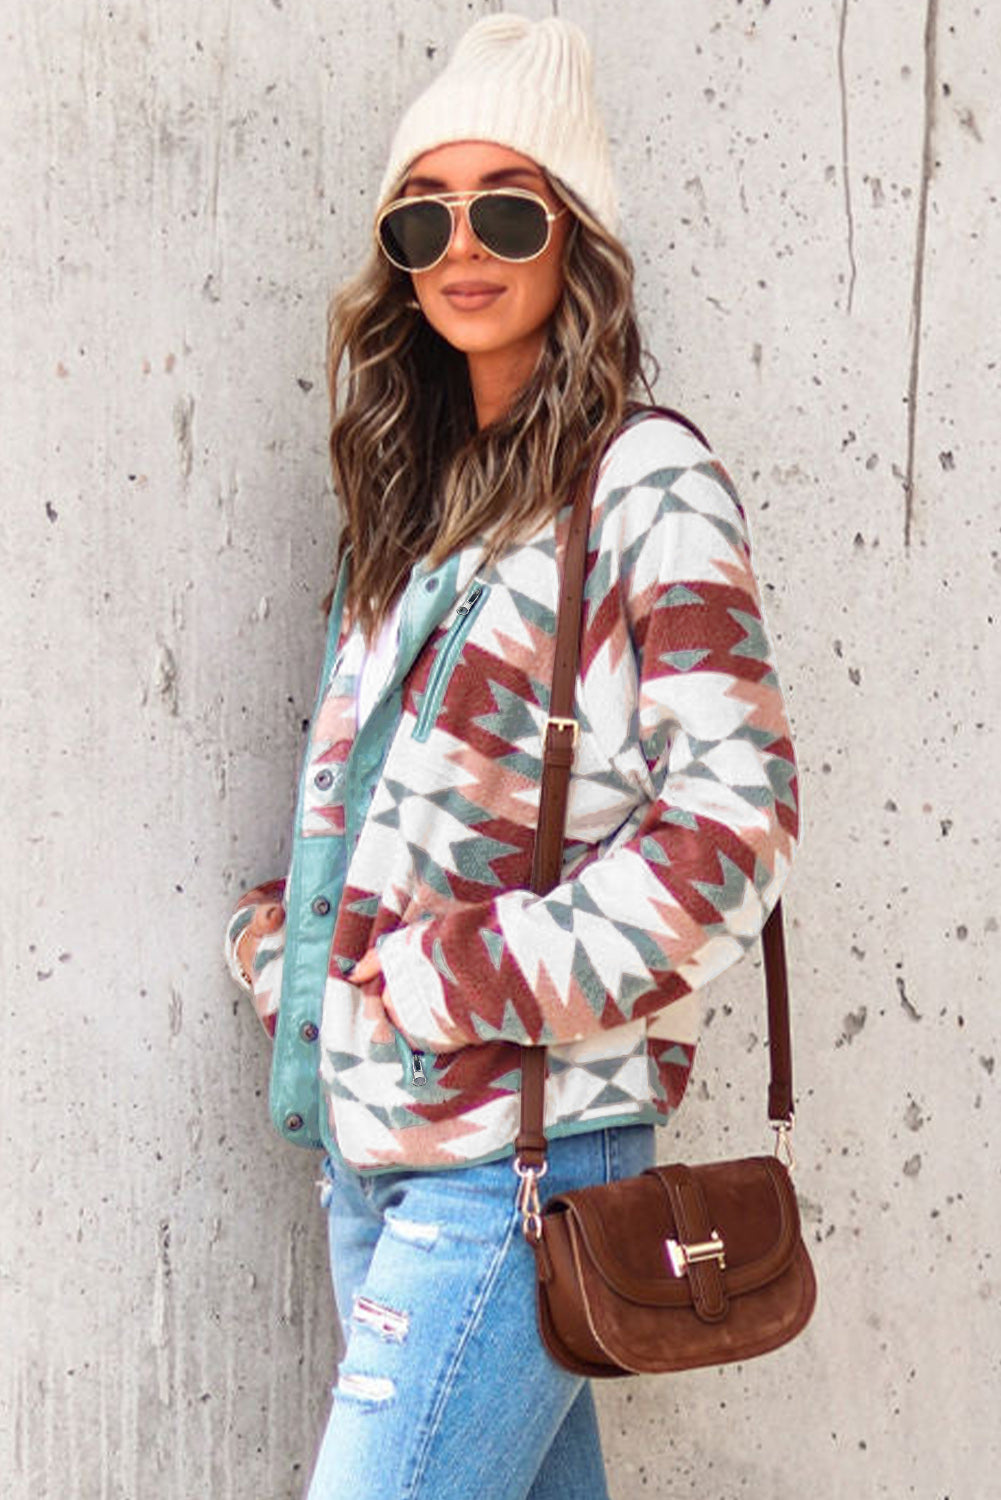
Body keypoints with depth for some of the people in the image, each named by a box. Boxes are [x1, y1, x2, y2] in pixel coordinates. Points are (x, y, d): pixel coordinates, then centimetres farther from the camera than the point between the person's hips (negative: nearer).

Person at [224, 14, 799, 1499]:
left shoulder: (644, 479, -7)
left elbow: (731, 818, -15)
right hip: (368, 1128, 7)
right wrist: (282, 939, 4)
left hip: (517, 1143, -7)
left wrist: (459, 987, -16)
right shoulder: (412, 489, 15)